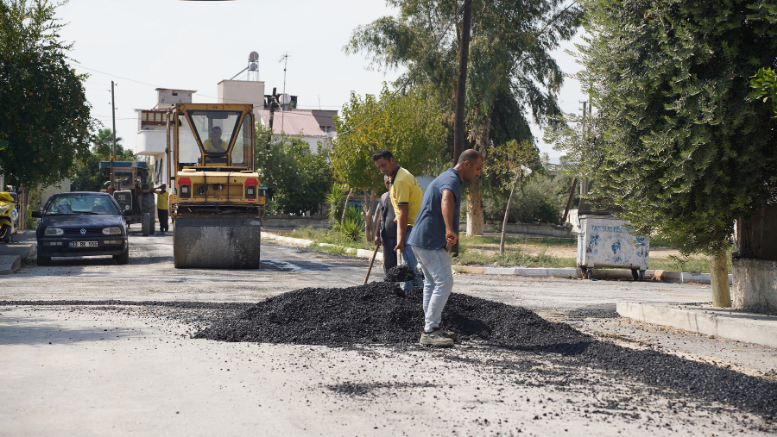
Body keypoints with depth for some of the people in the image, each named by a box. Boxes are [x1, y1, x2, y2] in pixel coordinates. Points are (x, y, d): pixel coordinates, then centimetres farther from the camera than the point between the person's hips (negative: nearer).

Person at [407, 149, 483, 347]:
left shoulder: (446, 177, 20)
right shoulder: (452, 180, -16)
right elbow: (446, 199, -39)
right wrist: (450, 230, -54)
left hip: (423, 240, 11)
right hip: (430, 241, -11)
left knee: (433, 283, 16)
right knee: (444, 283, -11)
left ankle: (433, 327, 23)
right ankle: (430, 332, -12)